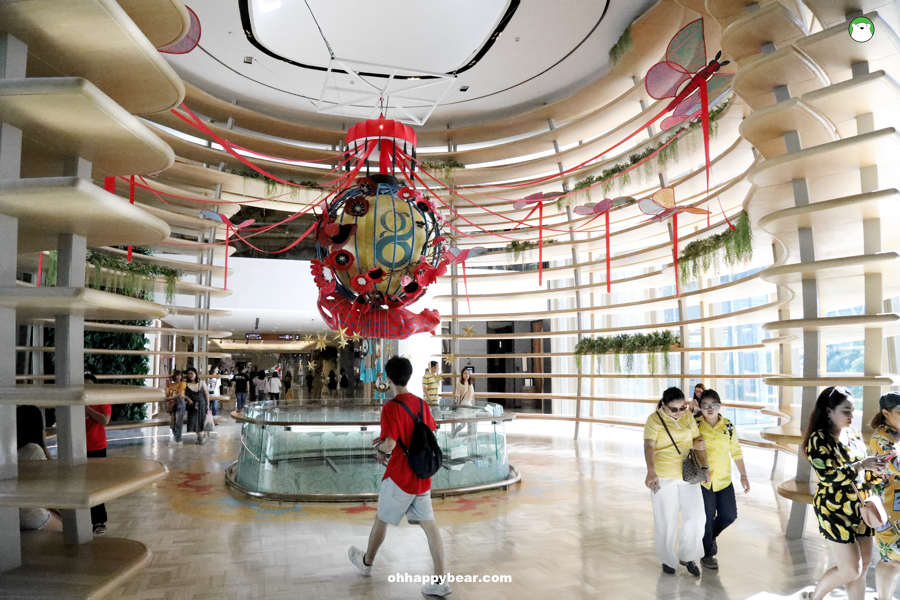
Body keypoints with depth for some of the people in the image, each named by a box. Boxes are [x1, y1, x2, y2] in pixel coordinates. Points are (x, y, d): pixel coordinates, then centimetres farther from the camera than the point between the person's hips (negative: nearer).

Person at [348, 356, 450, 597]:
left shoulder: (391, 408, -17)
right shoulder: (421, 403, 4)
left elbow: (389, 444, -24)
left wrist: (380, 449, 0)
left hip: (399, 476, -5)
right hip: (422, 477, 6)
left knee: (381, 519, 16)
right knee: (429, 524, 5)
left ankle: (367, 562, 39)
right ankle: (440, 580, 2)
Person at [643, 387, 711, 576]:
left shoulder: (688, 416, 5)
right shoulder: (655, 419, -11)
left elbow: (697, 440, 7)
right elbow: (649, 446, -22)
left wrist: (705, 467, -3)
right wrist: (651, 472, -36)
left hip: (688, 475, 4)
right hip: (663, 477, -4)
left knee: (696, 517, 3)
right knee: (666, 521, 4)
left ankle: (687, 556, 24)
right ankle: (667, 559, 26)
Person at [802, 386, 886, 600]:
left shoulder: (853, 433, 6)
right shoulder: (819, 440, -16)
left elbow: (861, 468, 17)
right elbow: (827, 475, -24)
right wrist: (862, 465, -27)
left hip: (859, 508, 7)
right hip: (835, 510, -7)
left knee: (863, 565, 11)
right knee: (851, 570, -2)